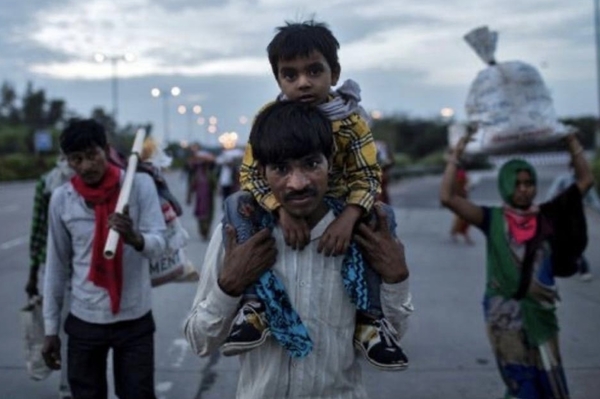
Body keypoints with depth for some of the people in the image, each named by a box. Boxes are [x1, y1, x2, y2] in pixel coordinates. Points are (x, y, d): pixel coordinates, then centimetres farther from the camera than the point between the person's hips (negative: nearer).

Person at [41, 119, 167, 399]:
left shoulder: (140, 185, -8)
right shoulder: (61, 199, -3)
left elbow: (158, 245, -15)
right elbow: (56, 266, 4)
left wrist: (135, 238, -38)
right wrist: (50, 328, 6)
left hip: (135, 319, -1)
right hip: (84, 321, 2)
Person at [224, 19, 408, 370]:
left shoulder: (351, 119, -14)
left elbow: (368, 176, -17)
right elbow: (251, 172, -17)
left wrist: (348, 218, -38)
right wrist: (283, 209, -36)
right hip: (282, 209, 0)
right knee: (236, 206, -26)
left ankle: (368, 316, -19)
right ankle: (257, 304, -27)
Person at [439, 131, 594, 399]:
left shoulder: (547, 216, 2)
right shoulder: (493, 220, -4)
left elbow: (585, 181, 5)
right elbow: (446, 197, -14)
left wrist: (572, 142, 0)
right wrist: (456, 155, -14)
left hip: (541, 312, 3)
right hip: (505, 315, -3)